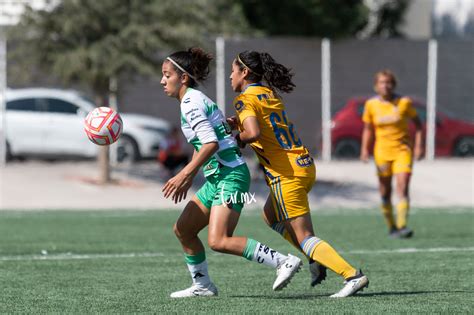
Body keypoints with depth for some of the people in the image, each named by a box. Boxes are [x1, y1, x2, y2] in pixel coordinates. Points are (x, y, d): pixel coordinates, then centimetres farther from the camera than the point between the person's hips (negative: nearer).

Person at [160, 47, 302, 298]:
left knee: (219, 241, -20)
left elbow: (211, 144, -23)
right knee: (182, 230, 13)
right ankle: (202, 285, 23)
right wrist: (188, 179, 26)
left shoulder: (191, 103, -13)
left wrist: (184, 175, -23)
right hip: (218, 177, 10)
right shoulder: (192, 101, 17)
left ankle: (284, 262, -18)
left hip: (230, 176, -10)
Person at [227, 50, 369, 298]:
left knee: (303, 236, -6)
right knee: (270, 215, 29)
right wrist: (238, 123, 11)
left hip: (286, 174, -9)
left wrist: (238, 138, -6)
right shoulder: (269, 93, 16)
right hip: (305, 166, 9)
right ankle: (315, 259, 18)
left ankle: (352, 275, -17)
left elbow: (253, 133, -26)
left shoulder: (245, 99, -10)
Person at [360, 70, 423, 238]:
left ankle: (402, 226, -22)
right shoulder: (371, 105, 1)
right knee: (385, 193, 7)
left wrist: (418, 145, -4)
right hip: (382, 152, 2)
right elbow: (368, 129, 11)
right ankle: (391, 227, 23)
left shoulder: (404, 102, -5)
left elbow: (417, 123, 4)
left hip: (403, 150, -2)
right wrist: (365, 149, 0)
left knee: (402, 188, -17)